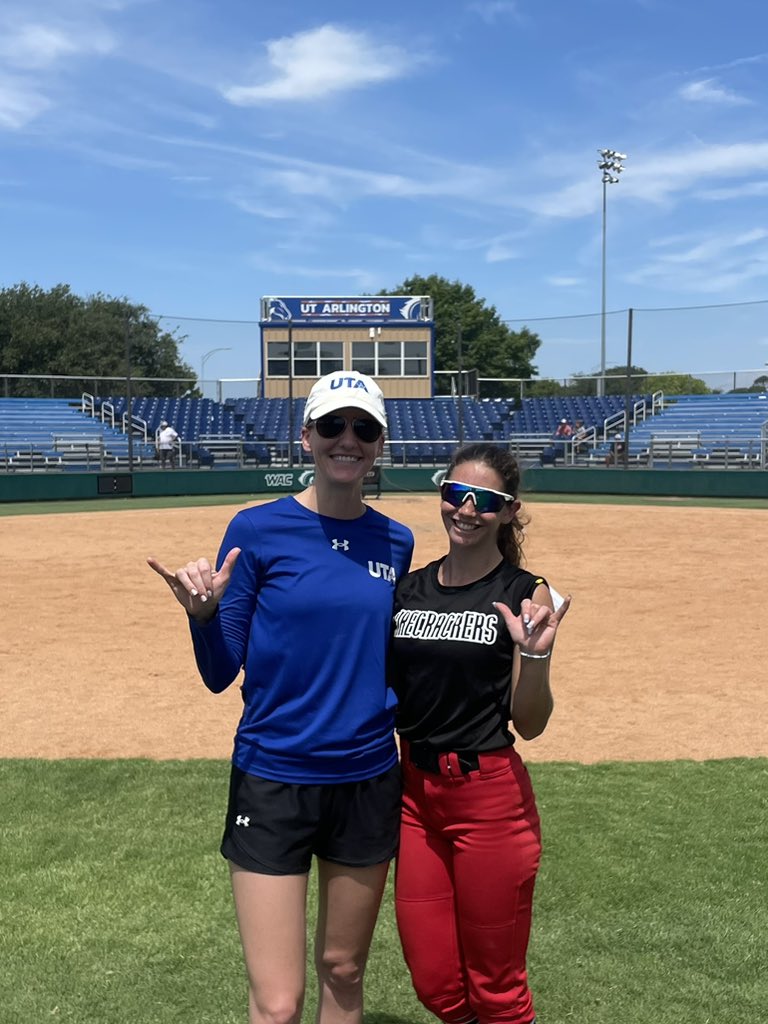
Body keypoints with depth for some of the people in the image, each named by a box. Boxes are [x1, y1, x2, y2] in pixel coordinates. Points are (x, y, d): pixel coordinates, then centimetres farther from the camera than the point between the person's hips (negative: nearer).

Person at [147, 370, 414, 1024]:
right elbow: (221, 675, -6)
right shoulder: (259, 530, -8)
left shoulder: (395, 542, 3)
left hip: (369, 779, 4)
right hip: (273, 780, -3)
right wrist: (204, 615, -23)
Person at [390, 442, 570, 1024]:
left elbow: (528, 725, -7)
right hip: (415, 795, 5)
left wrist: (536, 654, -24)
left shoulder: (524, 595, -8)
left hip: (491, 799, -4)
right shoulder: (409, 590, 5)